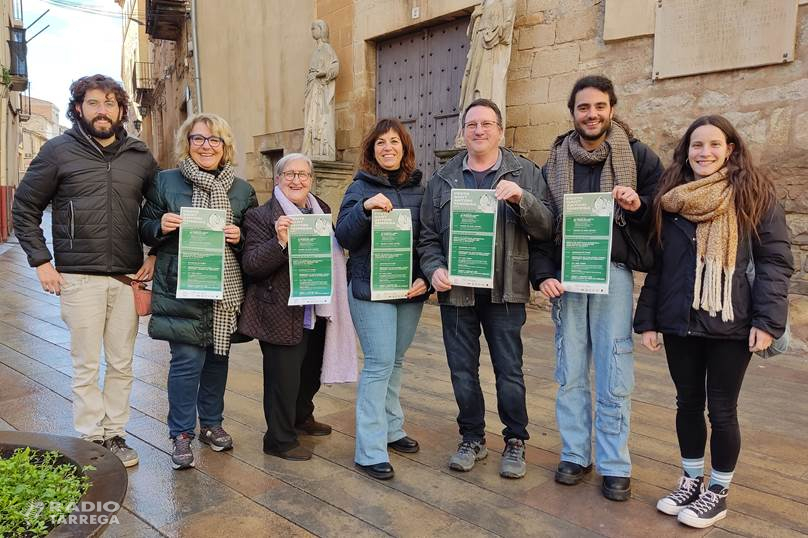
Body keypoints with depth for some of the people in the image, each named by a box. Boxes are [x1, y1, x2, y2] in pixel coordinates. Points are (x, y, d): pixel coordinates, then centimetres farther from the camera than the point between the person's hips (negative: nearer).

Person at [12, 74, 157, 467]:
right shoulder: (58, 150, 1)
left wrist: (155, 256, 5)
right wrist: (41, 261, -3)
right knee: (86, 366, 4)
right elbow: (24, 209, 6)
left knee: (122, 364, 9)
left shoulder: (140, 156, 7)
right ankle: (90, 439, 18)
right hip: (79, 277, -2)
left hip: (128, 277, 3)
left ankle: (114, 433, 24)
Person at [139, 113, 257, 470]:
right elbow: (145, 229, 7)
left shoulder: (241, 190, 9)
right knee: (187, 360, -3)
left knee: (218, 356, 13)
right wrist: (160, 226, -14)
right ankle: (182, 435, 13)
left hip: (225, 290, 3)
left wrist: (240, 237, -8)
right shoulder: (166, 181, 3)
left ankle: (211, 424, 31)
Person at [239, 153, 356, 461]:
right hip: (282, 317, -7)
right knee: (283, 378, 2)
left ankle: (302, 417, 46)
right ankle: (280, 440, 20)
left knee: (311, 372, 22)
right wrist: (279, 242, -31)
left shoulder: (322, 210, 11)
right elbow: (250, 266, -17)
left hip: (318, 313, 7)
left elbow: (333, 255, 23)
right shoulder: (262, 216, -9)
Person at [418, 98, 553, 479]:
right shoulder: (442, 179, 9)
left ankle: (515, 442, 24)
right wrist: (434, 269, -8)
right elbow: (428, 237, 9)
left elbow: (545, 228, -5)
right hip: (456, 291, 2)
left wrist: (521, 199, -22)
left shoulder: (525, 174, 3)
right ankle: (472, 438, 29)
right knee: (463, 370, 11)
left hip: (505, 291, -2)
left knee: (509, 370, 6)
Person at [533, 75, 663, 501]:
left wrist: (639, 206, -15)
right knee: (570, 373, 9)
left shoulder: (638, 156, 4)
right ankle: (575, 454, 23)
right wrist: (543, 274, -1)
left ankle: (614, 465, 16)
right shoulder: (554, 163, 9)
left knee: (614, 377, 1)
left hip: (613, 274, -2)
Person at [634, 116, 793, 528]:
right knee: (688, 402, 14)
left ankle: (718, 491, 25)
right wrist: (647, 319, 3)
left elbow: (776, 260, -5)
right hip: (680, 323, 3)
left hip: (731, 324, -3)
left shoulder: (755, 194, -3)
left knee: (721, 409, 6)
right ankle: (691, 480, 32)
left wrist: (767, 319, -14)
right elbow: (656, 262, 7)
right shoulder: (669, 198, 6)